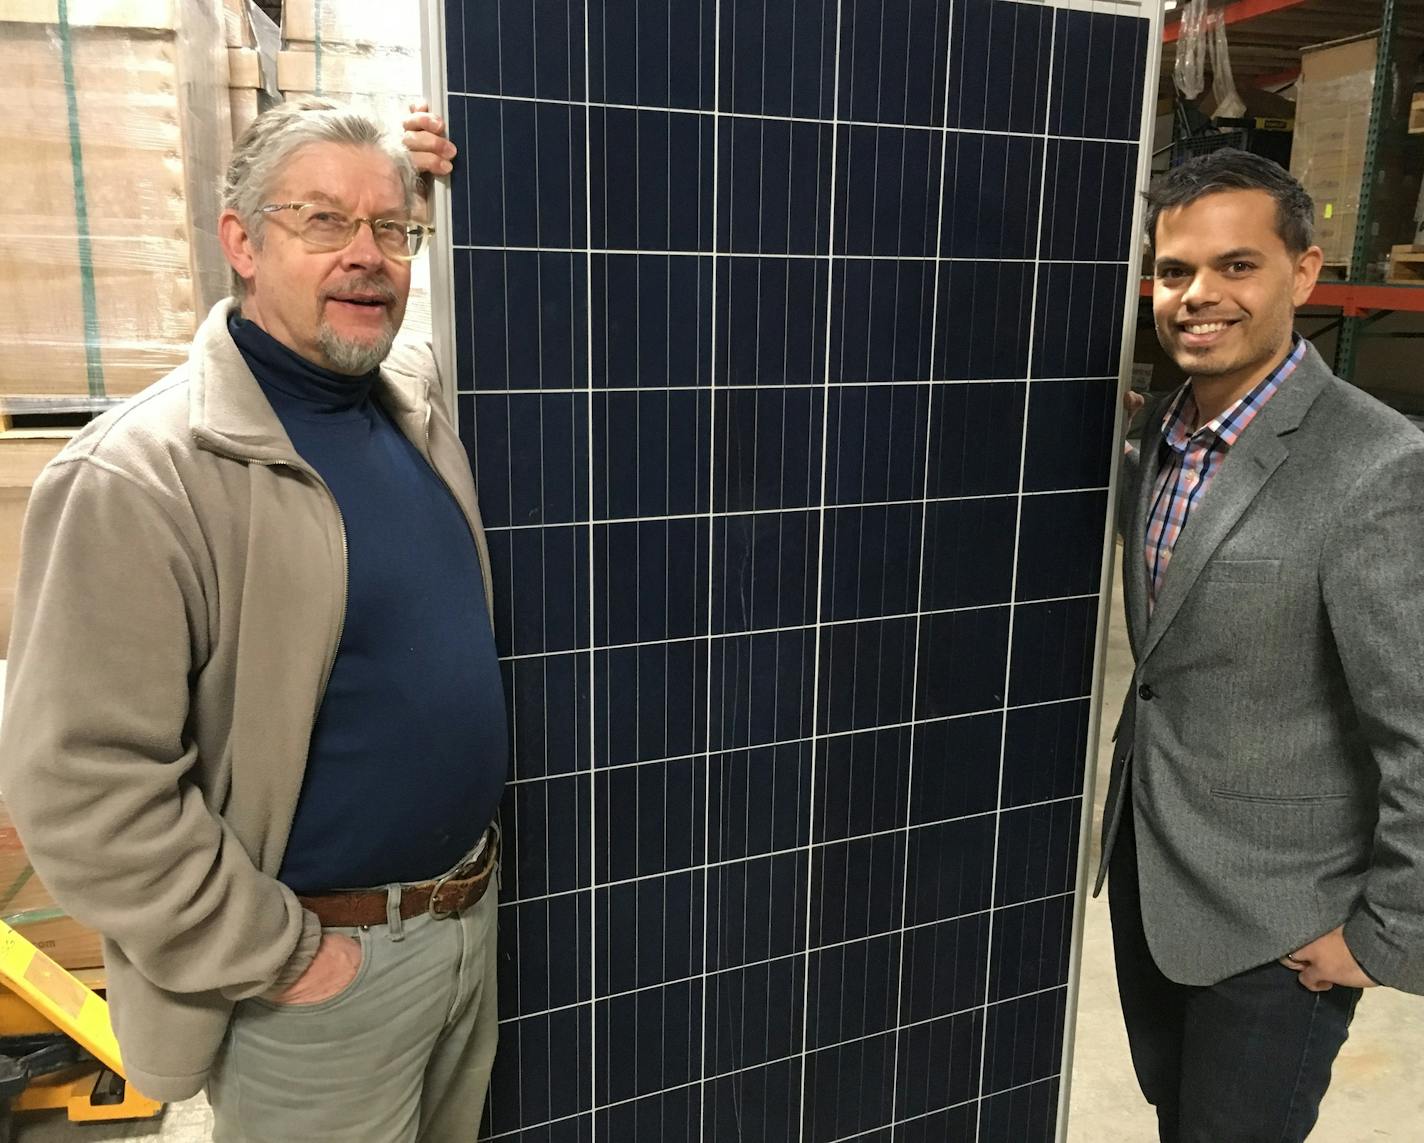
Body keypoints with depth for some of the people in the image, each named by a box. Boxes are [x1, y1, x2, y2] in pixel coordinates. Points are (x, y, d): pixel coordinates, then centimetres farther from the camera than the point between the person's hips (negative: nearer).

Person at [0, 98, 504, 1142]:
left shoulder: (419, 397, 1)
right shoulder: (138, 477, -21)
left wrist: (428, 196, 8)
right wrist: (275, 957, -16)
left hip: (473, 912, 7)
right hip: (322, 962, -7)